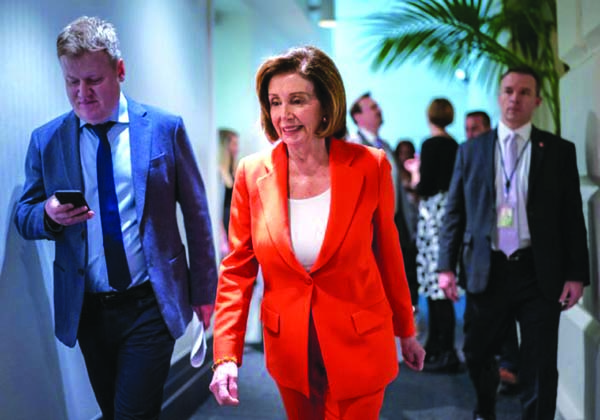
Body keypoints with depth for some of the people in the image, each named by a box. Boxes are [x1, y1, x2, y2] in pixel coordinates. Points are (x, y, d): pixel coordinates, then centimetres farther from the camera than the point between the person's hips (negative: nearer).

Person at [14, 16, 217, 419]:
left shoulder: (165, 128, -3)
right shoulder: (46, 140, 2)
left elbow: (195, 213, 1)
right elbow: (24, 216, 8)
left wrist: (204, 290, 3)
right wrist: (48, 215, -16)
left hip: (151, 303, -3)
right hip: (86, 308, 3)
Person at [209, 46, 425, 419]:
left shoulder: (370, 167, -11)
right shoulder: (252, 174, -7)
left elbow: (388, 253, 0)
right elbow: (237, 270, -3)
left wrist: (406, 332, 10)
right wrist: (226, 357, -13)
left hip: (358, 350, -2)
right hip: (289, 354, 2)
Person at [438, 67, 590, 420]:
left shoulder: (559, 151, 3)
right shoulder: (472, 151, 7)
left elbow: (573, 216, 2)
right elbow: (455, 212, 7)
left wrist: (576, 274, -4)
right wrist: (447, 266, 0)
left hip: (539, 273, -1)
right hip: (487, 271, 2)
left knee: (541, 366, 2)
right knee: (478, 354, 15)